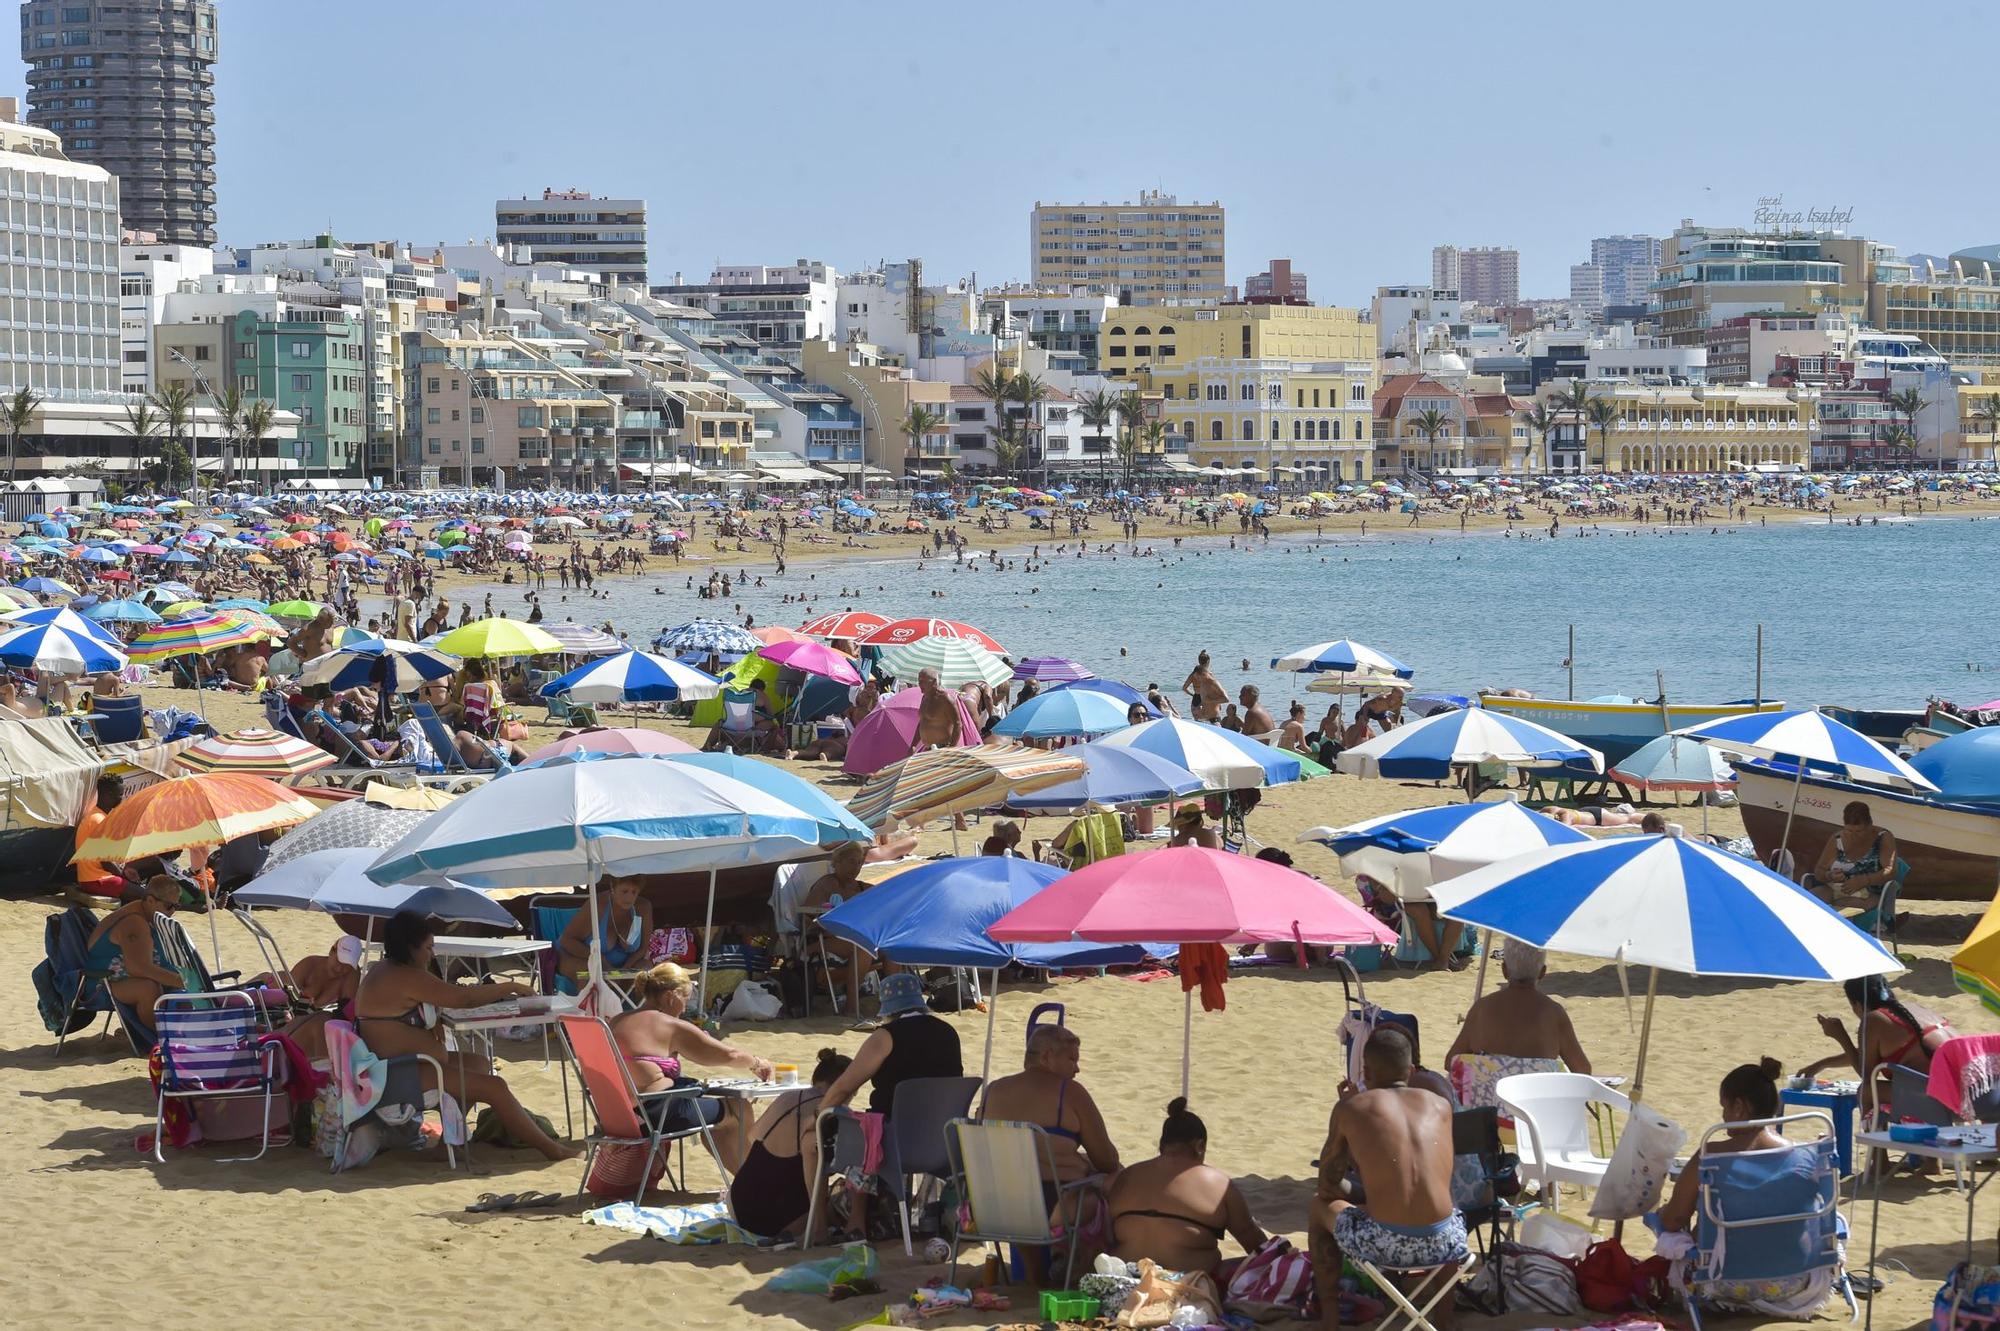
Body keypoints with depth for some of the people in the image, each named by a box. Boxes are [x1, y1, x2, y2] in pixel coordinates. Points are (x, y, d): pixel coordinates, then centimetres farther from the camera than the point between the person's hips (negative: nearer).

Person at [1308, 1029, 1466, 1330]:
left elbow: (1327, 1187, 12)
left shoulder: (1350, 1108, 5)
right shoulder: (1441, 1106, 12)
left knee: (1320, 1206, 30)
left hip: (1383, 1245, -3)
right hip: (1442, 1245, 3)